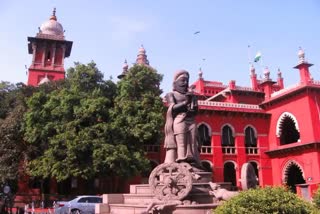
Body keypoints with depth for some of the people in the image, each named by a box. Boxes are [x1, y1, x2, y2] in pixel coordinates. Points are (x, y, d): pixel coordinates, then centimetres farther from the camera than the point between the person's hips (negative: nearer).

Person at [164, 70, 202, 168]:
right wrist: (185, 102, -14)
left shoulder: (191, 94, 24)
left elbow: (196, 110, 11)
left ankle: (193, 166, -14)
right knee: (181, 144, -17)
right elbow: (173, 108, -3)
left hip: (191, 122, 4)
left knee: (193, 145, -8)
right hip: (179, 121, -4)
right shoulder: (171, 94, 14)